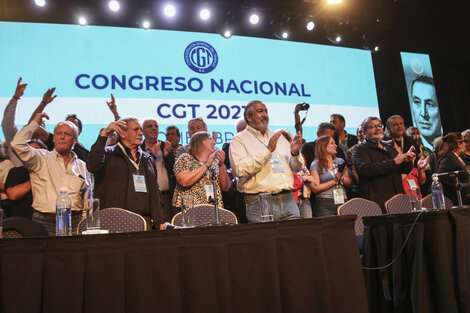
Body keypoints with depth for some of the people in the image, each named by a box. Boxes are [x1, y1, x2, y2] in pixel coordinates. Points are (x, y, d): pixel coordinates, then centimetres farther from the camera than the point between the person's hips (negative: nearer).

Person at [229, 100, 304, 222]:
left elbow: (297, 169, 19)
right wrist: (268, 150, -17)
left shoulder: (279, 136, 19)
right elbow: (240, 170, -17)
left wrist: (295, 153, -2)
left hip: (288, 199, 5)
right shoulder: (239, 140, 1)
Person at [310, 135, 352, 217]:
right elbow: (315, 188, -9)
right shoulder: (315, 165, 0)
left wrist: (342, 178, -9)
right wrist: (334, 181, -7)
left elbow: (349, 183, 12)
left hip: (343, 203, 4)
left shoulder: (340, 161, 15)